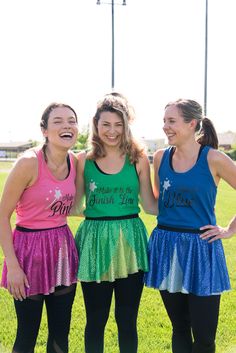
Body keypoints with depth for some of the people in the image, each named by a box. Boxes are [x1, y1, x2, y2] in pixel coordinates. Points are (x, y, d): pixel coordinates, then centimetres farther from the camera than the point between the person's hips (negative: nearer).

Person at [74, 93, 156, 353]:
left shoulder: (138, 159, 0)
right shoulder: (83, 160, 1)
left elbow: (150, 205, 3)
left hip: (129, 243, 0)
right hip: (94, 242, 0)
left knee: (127, 320, 11)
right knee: (95, 321, 10)